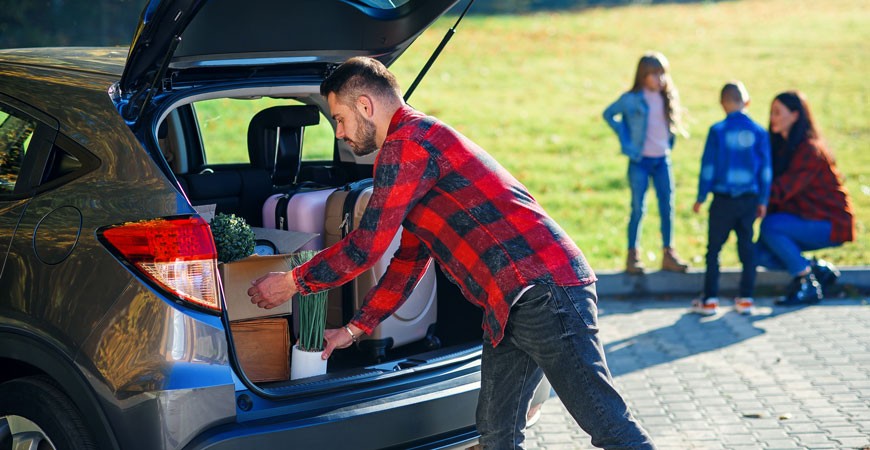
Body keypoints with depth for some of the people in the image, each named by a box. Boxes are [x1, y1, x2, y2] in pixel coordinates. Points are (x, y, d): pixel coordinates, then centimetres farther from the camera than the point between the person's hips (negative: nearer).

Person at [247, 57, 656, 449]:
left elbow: (368, 244, -9)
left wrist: (292, 282, 5)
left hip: (543, 289, -11)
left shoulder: (407, 143, -8)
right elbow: (409, 261, 30)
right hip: (511, 305, 11)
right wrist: (354, 329, 29)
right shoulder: (423, 141, 26)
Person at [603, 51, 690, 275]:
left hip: (662, 160, 5)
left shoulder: (668, 98, 5)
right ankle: (633, 256, 7)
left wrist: (669, 141, 8)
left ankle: (668, 254, 14)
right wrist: (625, 137, -5)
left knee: (667, 207, 5)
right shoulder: (632, 99, -9)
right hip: (640, 161, -4)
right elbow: (609, 114, 1)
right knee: (638, 208, -2)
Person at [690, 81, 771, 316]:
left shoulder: (718, 131, -7)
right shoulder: (759, 132, 1)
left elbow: (708, 166, -5)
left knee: (714, 248, 4)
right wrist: (763, 200, 11)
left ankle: (710, 300, 4)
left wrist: (701, 198, 2)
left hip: (723, 199, -3)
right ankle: (746, 298, 13)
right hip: (749, 199, 3)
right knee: (746, 247, 11)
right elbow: (766, 169, 3)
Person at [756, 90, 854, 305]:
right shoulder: (781, 146, 9)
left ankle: (808, 286, -16)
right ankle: (819, 270, 10)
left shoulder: (810, 149, -20)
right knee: (761, 253, -8)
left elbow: (782, 189, -29)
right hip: (803, 218, 9)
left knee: (770, 227, -28)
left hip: (830, 223, -9)